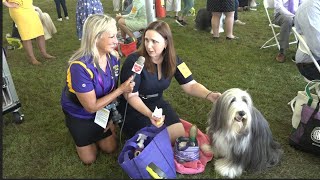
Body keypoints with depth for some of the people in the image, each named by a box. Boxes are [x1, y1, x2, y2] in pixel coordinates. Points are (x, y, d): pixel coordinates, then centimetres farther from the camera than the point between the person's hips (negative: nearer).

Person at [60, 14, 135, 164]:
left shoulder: (113, 57, -19)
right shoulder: (80, 67, -38)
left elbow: (113, 88, -3)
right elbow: (91, 107, -30)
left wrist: (112, 116, -4)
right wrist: (121, 89, -32)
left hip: (103, 108, 5)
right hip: (80, 114, -4)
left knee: (110, 148, 14)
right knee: (89, 158, 12)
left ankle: (94, 133, 40)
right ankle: (81, 133, 36)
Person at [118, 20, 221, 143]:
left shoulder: (172, 60, -8)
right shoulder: (134, 61, -24)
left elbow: (190, 85, -8)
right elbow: (131, 95, -20)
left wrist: (210, 95, -28)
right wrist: (149, 114, -36)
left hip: (157, 103, 5)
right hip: (133, 107, -4)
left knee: (179, 136, -9)